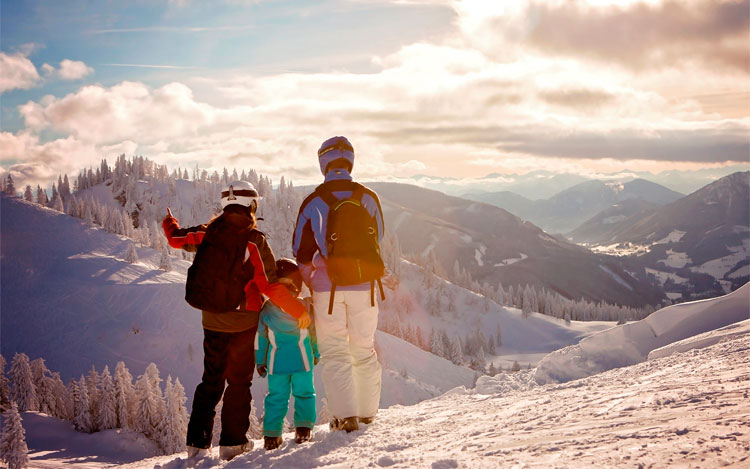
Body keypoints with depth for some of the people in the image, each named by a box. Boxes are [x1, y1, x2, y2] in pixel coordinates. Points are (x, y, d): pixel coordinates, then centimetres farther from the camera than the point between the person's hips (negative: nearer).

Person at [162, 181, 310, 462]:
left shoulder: (208, 234, -2)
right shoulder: (255, 241, -15)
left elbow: (177, 238, 15)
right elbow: (270, 285, -17)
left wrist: (169, 222, 39)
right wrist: (299, 310, -8)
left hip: (213, 321, 4)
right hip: (244, 323, -4)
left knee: (211, 382, 15)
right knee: (239, 382, 10)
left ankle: (197, 444, 11)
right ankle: (232, 443, 11)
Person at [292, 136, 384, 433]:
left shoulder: (313, 202, -5)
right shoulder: (368, 198, 0)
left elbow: (302, 252, 0)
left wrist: (310, 285, 14)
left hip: (328, 287, -2)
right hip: (364, 286, 2)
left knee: (334, 352, 6)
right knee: (364, 350, 15)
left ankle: (345, 414, -4)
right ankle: (368, 411, 21)